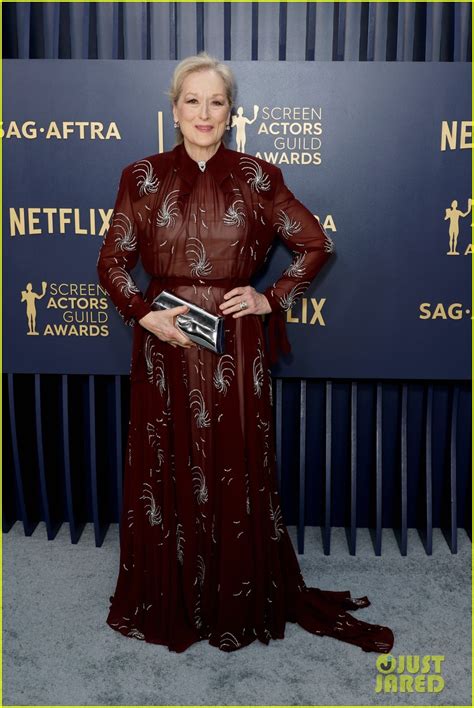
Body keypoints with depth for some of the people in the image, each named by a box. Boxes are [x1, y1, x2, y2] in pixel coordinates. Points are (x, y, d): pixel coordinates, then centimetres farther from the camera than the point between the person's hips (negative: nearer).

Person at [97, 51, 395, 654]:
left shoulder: (258, 177, 2)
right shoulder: (143, 177, 3)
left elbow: (314, 244, 8)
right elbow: (112, 261, 6)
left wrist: (273, 299, -3)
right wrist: (143, 313, -10)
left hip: (236, 347, 0)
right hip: (165, 344, 1)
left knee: (237, 473, 8)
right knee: (166, 473, 9)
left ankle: (241, 605, 30)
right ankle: (170, 605, 30)